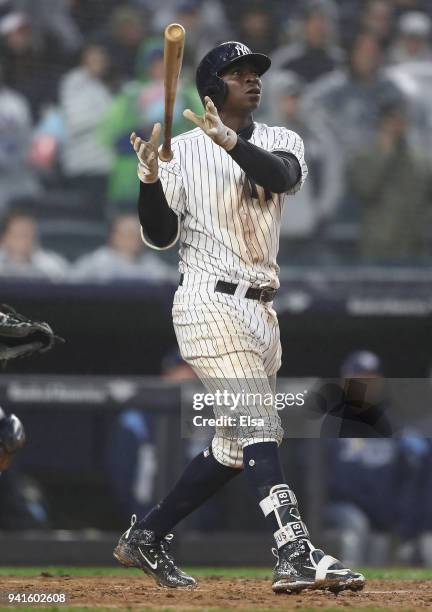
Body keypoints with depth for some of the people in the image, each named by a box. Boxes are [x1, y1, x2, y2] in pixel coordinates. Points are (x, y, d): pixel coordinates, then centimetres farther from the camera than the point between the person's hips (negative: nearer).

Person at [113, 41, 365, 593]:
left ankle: (145, 537, 25)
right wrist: (150, 179, -21)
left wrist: (233, 143, -33)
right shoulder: (182, 151, 0)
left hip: (259, 309, 6)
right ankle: (297, 555, -29)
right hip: (210, 301, -6)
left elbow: (283, 176, -16)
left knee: (235, 445, 11)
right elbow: (160, 236, -4)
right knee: (258, 428, -19)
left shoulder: (281, 141, 9)